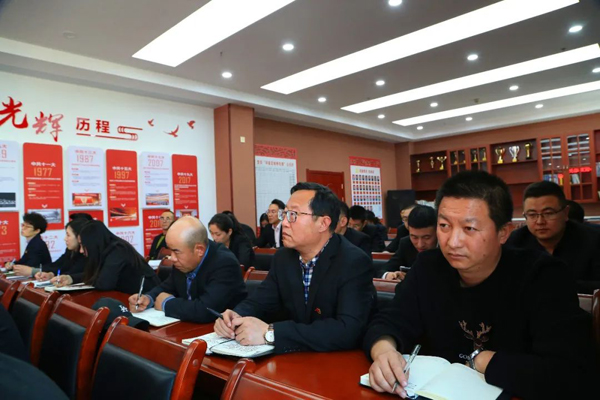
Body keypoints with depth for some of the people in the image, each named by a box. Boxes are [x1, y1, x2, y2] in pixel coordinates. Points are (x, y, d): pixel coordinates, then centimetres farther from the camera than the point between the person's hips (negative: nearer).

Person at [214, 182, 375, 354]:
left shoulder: (355, 263, -18)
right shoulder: (283, 257, 1)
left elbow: (348, 331, -28)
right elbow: (258, 302, 6)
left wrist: (270, 332, -30)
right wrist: (237, 317, -16)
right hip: (296, 359, 5)